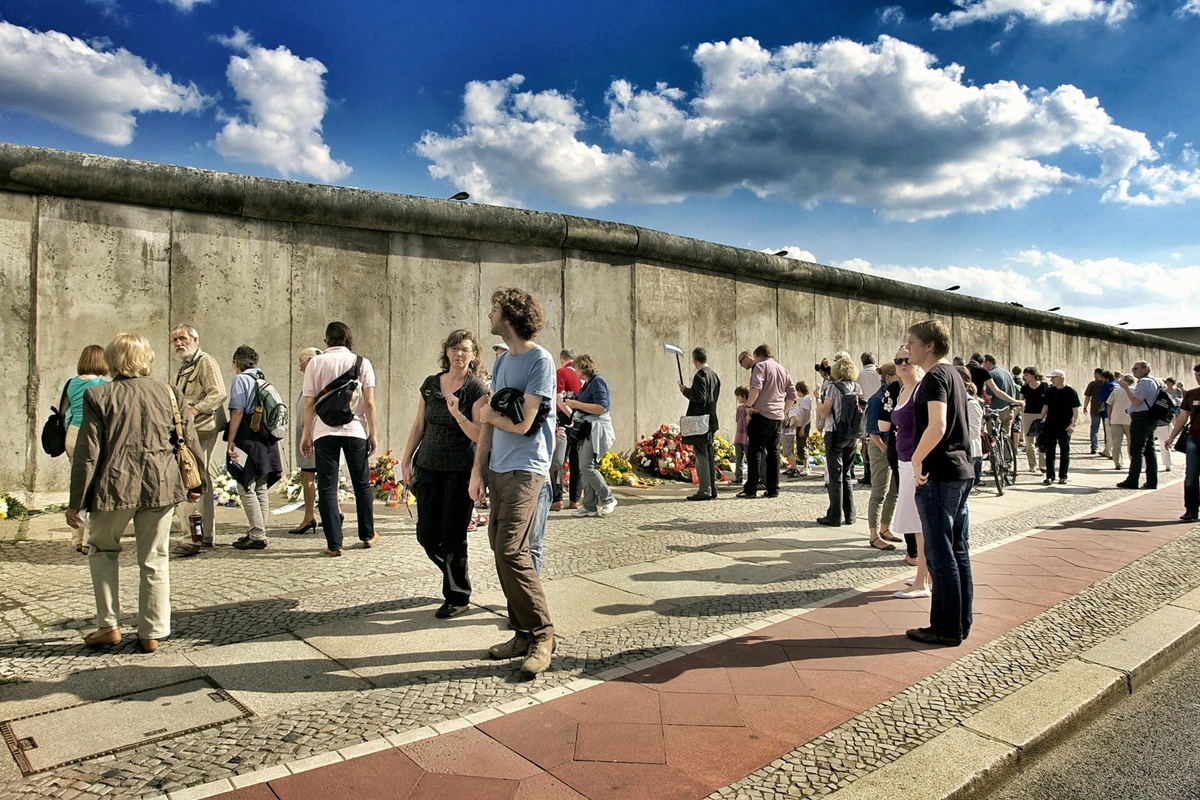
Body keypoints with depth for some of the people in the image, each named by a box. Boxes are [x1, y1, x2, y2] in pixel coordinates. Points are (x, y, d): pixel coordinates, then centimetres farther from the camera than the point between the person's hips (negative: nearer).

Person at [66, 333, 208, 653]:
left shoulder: (99, 396, -3)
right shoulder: (169, 393, 5)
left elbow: (88, 453, -4)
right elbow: (190, 442, 8)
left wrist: (76, 502, 2)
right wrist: (199, 483, 19)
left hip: (115, 486, -2)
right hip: (162, 485, 2)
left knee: (102, 549, 22)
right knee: (155, 560, 10)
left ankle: (108, 625, 19)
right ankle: (152, 633, 14)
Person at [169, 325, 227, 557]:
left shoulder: (205, 362, -7)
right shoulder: (184, 367, 24)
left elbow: (218, 394, -19)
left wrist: (194, 410, -28)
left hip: (201, 430, -10)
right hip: (189, 431, 10)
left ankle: (192, 538, -15)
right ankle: (207, 536, 21)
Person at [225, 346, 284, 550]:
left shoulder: (241, 379, -7)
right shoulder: (264, 380, 14)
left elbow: (237, 412, -14)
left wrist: (230, 442, -12)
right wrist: (270, 439, 18)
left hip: (248, 441, -8)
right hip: (266, 441, 8)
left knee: (246, 489, -4)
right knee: (261, 489, 12)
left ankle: (257, 536, -5)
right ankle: (259, 532, 19)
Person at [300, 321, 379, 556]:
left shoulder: (316, 363, 2)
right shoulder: (362, 363, 2)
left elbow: (309, 403, -1)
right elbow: (369, 402, -3)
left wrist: (306, 434, 6)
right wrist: (373, 432, 3)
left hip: (324, 431, -1)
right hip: (355, 430, 1)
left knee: (327, 488, 5)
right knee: (362, 484, 14)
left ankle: (334, 544, 5)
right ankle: (368, 535, 25)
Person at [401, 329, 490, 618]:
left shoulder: (477, 389, -7)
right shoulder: (430, 384, 7)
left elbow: (479, 436, -13)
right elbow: (418, 425, 13)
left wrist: (457, 413, -26)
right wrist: (406, 460, 11)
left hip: (460, 471, -5)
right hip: (428, 467, 5)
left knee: (452, 536, 0)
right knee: (426, 535, 8)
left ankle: (457, 597, 17)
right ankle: (457, 575, 33)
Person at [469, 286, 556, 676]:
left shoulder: (540, 361, -11)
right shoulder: (502, 361, 14)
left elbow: (522, 425, -15)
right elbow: (489, 421, 15)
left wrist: (489, 414, 4)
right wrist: (478, 469, 11)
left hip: (525, 469, -8)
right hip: (497, 469, 8)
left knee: (510, 551, -14)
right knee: (504, 551, 10)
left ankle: (542, 634, 0)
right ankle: (523, 634, 20)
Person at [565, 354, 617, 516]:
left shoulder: (597, 381, -11)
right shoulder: (588, 383, 19)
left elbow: (601, 407, -20)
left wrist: (577, 404, -17)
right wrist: (573, 403, 10)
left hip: (597, 429, -10)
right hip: (587, 429, 10)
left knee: (587, 466, -14)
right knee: (584, 468, 6)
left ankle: (608, 499, -1)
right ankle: (589, 506, 10)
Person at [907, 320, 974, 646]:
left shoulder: (935, 376, -13)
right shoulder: (953, 374, 16)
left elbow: (937, 427, -26)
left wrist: (916, 460, -16)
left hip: (938, 475, -10)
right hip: (961, 472, 10)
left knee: (940, 554, -2)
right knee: (958, 551, 14)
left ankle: (946, 629, 6)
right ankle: (961, 623, 22)